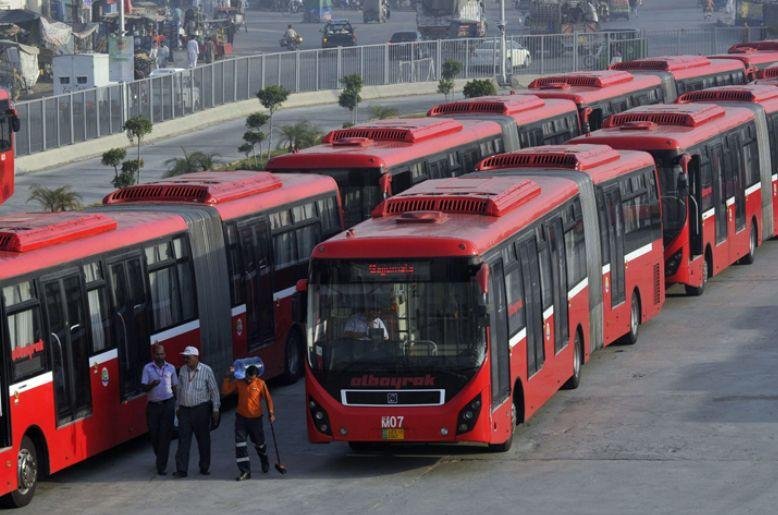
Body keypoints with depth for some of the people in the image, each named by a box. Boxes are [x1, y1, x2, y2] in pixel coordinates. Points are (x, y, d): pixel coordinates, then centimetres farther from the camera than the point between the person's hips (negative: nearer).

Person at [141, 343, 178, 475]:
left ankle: (162, 465, -3)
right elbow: (144, 387, -4)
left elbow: (175, 387, 12)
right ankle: (159, 457, 32)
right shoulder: (148, 368, 2)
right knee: (153, 434, 5)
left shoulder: (170, 368, 6)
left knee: (165, 435, -5)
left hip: (168, 404, 0)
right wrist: (152, 385, -25)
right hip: (153, 405, 0)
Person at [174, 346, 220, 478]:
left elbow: (214, 391, -3)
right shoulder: (183, 370, 7)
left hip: (201, 409, -3)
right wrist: (178, 407, 17)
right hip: (185, 410, 3)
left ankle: (204, 468, 19)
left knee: (203, 439, 7)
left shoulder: (206, 370, -6)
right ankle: (181, 470, -5)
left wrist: (215, 409, -5)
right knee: (183, 440, -3)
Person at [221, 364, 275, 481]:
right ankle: (245, 471, -10)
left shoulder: (261, 384, -8)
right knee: (240, 444, -11)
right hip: (241, 418, 1)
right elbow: (225, 391, -6)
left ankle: (265, 463, 46)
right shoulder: (239, 383, -4)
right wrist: (228, 377, -13)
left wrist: (271, 413, -5)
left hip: (255, 418, -1)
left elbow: (268, 398, 0)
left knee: (259, 443, 16)